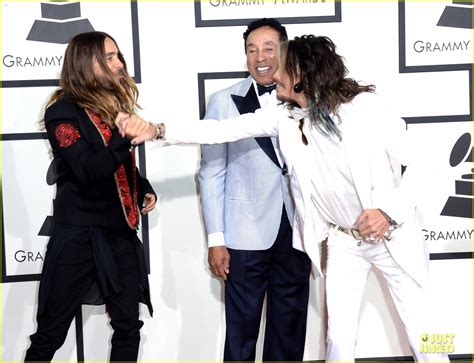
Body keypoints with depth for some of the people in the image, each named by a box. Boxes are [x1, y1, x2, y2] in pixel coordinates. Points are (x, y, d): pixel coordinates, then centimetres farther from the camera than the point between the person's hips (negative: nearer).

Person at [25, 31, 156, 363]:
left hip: (121, 233, 7)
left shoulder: (117, 106, 11)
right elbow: (87, 169, -24)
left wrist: (145, 190, 9)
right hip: (79, 236, -6)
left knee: (129, 327, 10)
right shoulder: (63, 111, -10)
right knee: (50, 334, 3)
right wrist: (125, 137, -37)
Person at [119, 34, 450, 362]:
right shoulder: (284, 117, -6)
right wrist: (158, 130, -23)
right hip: (343, 241, 3)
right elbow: (223, 130, -12)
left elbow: (416, 163, -12)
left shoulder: (364, 105, -18)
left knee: (420, 333, 5)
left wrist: (390, 211, -27)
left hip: (392, 236, -3)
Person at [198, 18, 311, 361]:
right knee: (241, 328, 5)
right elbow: (212, 173, -1)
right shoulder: (224, 101, -1)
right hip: (246, 234, -2)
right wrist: (216, 238, -5)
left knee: (291, 327, 12)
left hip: (296, 232, 2)